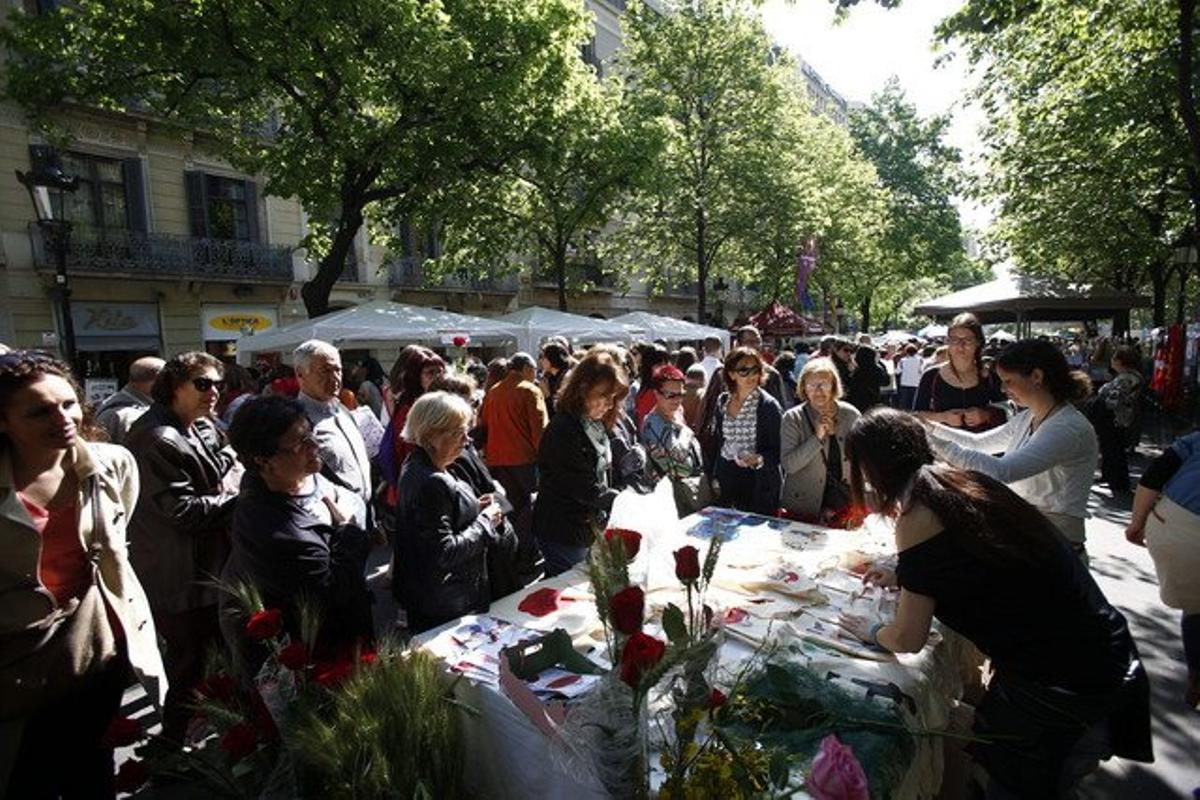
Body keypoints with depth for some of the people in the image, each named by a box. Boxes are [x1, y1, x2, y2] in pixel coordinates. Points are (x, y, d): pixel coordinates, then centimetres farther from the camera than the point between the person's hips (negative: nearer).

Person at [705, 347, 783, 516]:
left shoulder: (768, 405, -8)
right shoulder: (723, 401, 5)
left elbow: (778, 450, -8)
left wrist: (759, 460, -26)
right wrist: (714, 477, 11)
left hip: (758, 484, -4)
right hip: (727, 480, 4)